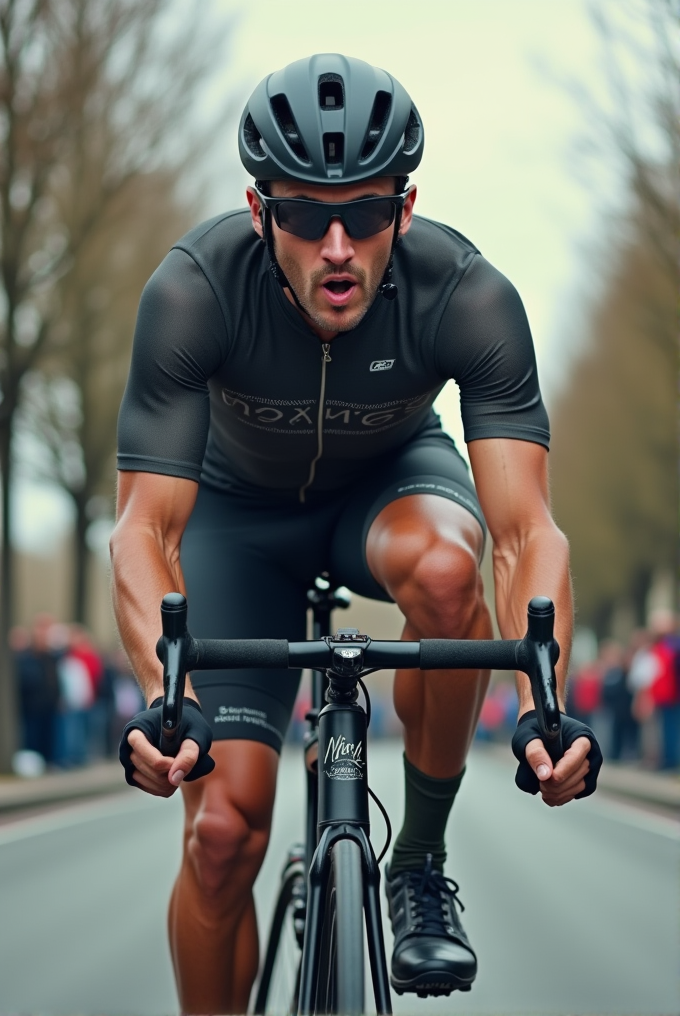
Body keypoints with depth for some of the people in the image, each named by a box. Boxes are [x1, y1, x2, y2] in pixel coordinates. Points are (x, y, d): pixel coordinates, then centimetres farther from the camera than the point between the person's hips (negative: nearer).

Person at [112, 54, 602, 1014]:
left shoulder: (469, 295, -32)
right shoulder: (193, 288, -33)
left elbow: (526, 530, -37)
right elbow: (146, 527, -35)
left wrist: (542, 707, -54)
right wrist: (164, 698, -53)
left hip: (390, 479, 0)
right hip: (243, 506, 0)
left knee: (443, 569, -37)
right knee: (224, 828, -13)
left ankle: (422, 859, -14)